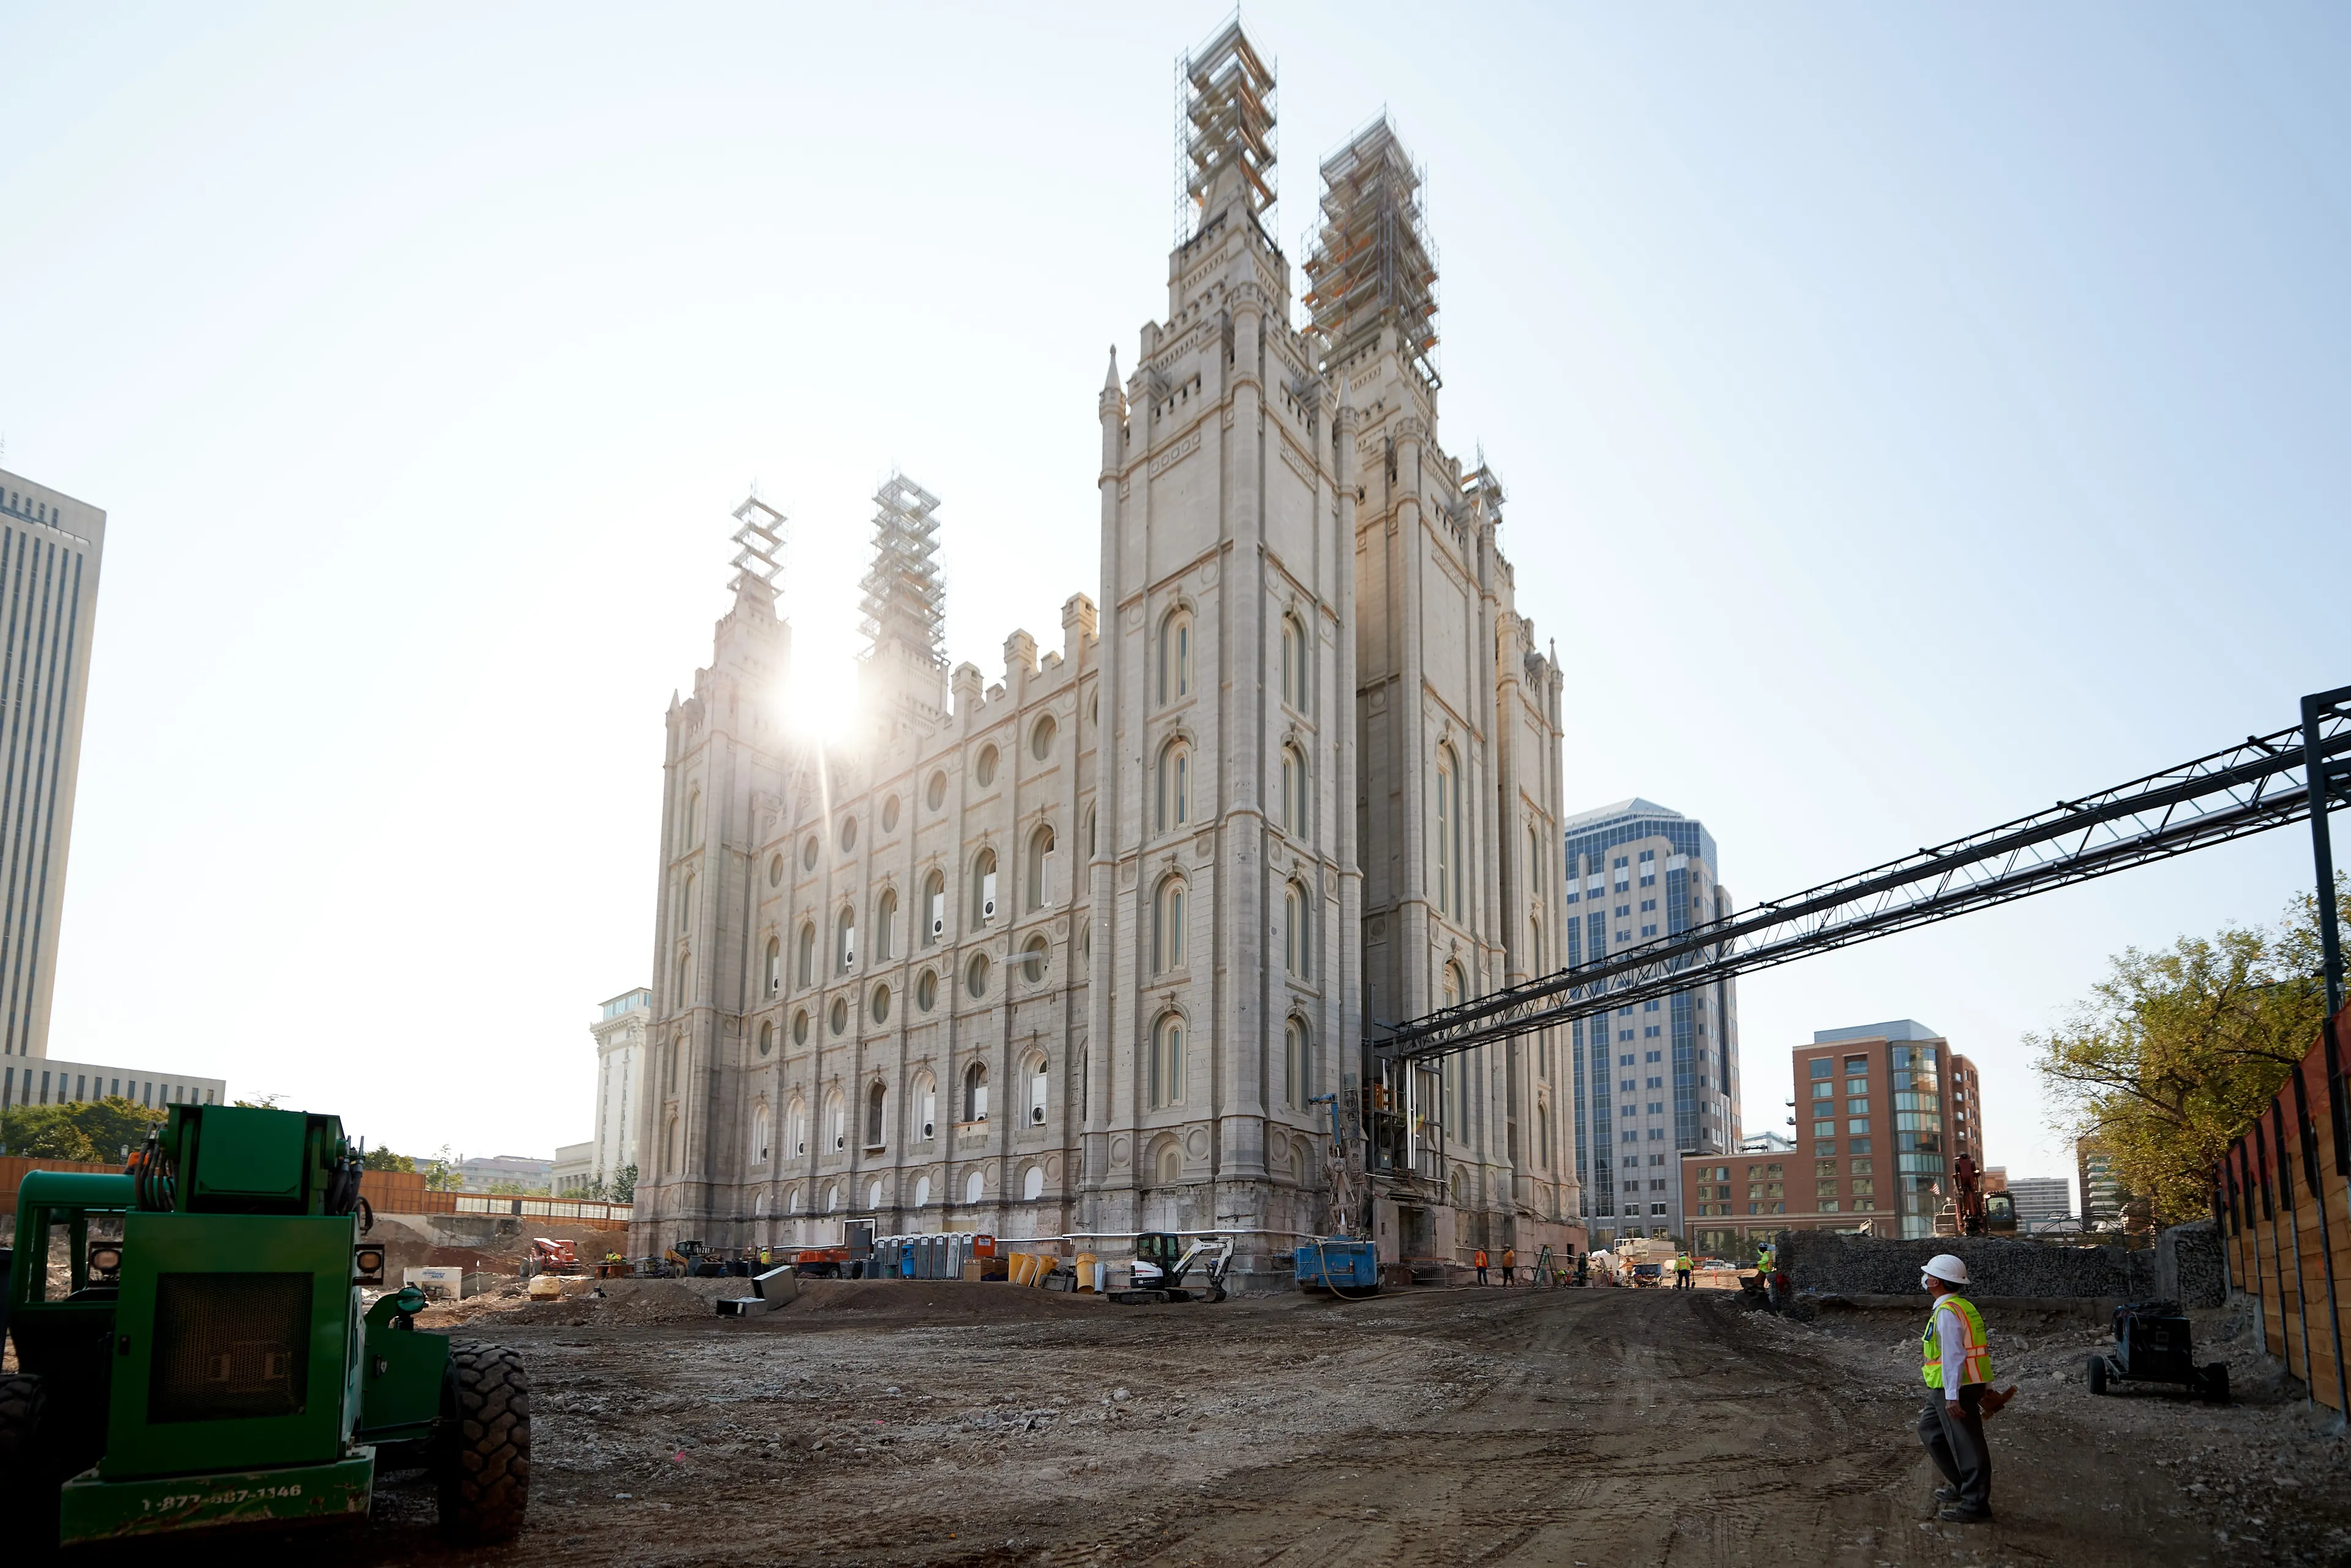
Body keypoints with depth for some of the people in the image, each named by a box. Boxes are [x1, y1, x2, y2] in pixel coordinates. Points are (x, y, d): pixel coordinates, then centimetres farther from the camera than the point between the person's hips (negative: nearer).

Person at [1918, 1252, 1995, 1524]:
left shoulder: (1947, 1312, -18)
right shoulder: (1965, 1307, 14)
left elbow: (1953, 1355, -23)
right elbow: (1983, 1347, 17)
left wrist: (1952, 1396, -25)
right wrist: (1986, 1388, 21)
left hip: (1954, 1389, -11)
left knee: (1966, 1445, -4)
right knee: (1930, 1431, 21)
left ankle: (1975, 1506, 1)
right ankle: (1963, 1487, 28)